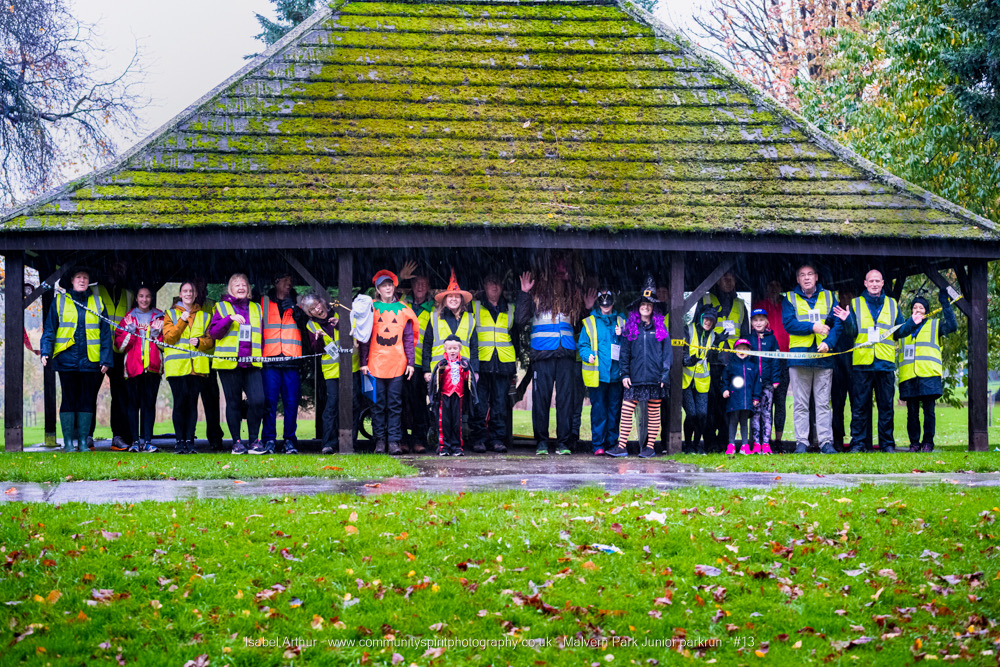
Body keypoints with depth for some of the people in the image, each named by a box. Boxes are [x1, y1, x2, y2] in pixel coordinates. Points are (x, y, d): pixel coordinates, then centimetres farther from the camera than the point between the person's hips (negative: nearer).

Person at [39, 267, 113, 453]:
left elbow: (105, 333, 10)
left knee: (87, 402, 3)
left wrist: (106, 359, 3)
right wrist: (46, 351, -7)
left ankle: (83, 442, 9)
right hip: (67, 359, -1)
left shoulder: (97, 303, 11)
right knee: (68, 400, 0)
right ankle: (68, 442, 4)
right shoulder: (59, 301, 7)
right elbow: (49, 329, 6)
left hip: (90, 361, 1)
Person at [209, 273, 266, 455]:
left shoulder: (256, 308, 18)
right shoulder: (222, 307, 8)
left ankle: (254, 440, -2)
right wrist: (230, 318, -17)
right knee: (233, 403, 2)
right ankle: (236, 441, 9)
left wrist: (261, 355, 12)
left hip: (252, 364, 2)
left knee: (258, 400, -13)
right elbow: (214, 332, -4)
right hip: (228, 363, -2)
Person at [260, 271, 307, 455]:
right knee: (270, 400, -5)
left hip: (292, 359, 1)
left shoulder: (297, 303, 15)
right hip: (270, 359, -1)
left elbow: (305, 323, 2)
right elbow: (257, 326, 14)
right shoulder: (264, 302, 13)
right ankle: (269, 440, -1)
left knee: (291, 401, -2)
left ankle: (289, 440, 4)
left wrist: (295, 310, -14)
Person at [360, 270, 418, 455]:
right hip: (376, 363, -1)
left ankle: (394, 440, 0)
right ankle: (380, 440, 6)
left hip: (397, 363, 1)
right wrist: (364, 362, -1)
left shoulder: (403, 310, 9)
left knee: (395, 404, -1)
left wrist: (410, 362, 3)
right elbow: (365, 337, 6)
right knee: (378, 403, 1)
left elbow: (409, 338, 10)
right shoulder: (371, 308, 6)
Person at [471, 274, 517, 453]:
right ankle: (479, 439, -1)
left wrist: (515, 361, 16)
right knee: (480, 402, -5)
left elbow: (515, 335, 23)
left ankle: (497, 439, 3)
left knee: (500, 402, 0)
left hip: (503, 363, 2)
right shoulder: (474, 307, 10)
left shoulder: (510, 309, 18)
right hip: (481, 362, -2)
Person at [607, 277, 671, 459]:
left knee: (653, 412, 5)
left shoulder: (660, 328, 6)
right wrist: (625, 374, 0)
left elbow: (667, 352, 6)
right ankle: (622, 446, -1)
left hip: (654, 377, -1)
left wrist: (665, 375, -2)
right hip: (635, 378, 1)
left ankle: (650, 446, 12)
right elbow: (625, 352, 9)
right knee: (626, 410, -5)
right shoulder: (630, 328, 8)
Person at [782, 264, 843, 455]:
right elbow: (788, 323, -5)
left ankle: (826, 442, 1)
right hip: (799, 356, -1)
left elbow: (837, 323, 4)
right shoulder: (790, 299, 9)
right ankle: (801, 443, 2)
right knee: (800, 403, 0)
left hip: (823, 357, 1)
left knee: (823, 403, 1)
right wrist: (813, 327, -13)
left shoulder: (828, 297, 12)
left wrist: (828, 342, -13)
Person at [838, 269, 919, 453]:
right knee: (860, 405, -2)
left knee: (886, 405, 2)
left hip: (886, 362, 1)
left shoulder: (892, 304, 16)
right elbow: (852, 333, 3)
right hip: (862, 362, -1)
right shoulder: (856, 304, 11)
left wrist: (912, 323, -2)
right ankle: (858, 442, 3)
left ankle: (887, 443, 6)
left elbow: (899, 331, 15)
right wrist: (847, 321, -15)